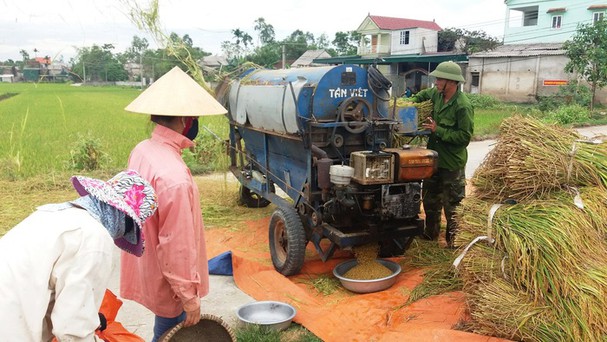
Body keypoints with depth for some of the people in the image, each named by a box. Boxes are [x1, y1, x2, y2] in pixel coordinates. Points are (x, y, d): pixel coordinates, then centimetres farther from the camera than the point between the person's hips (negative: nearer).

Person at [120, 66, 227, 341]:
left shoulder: (142, 151, -4)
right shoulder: (173, 175, -31)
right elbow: (177, 246, -26)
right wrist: (189, 297, -17)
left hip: (145, 267, 8)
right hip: (167, 282, -8)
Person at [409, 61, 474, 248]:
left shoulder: (463, 106, -23)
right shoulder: (437, 94, 1)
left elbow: (465, 136, -24)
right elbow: (425, 94, 25)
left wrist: (438, 130, -23)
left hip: (452, 163, -8)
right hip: (434, 158, 8)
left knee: (452, 205, 3)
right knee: (430, 199, 21)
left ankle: (453, 240, 18)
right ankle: (430, 233, 37)